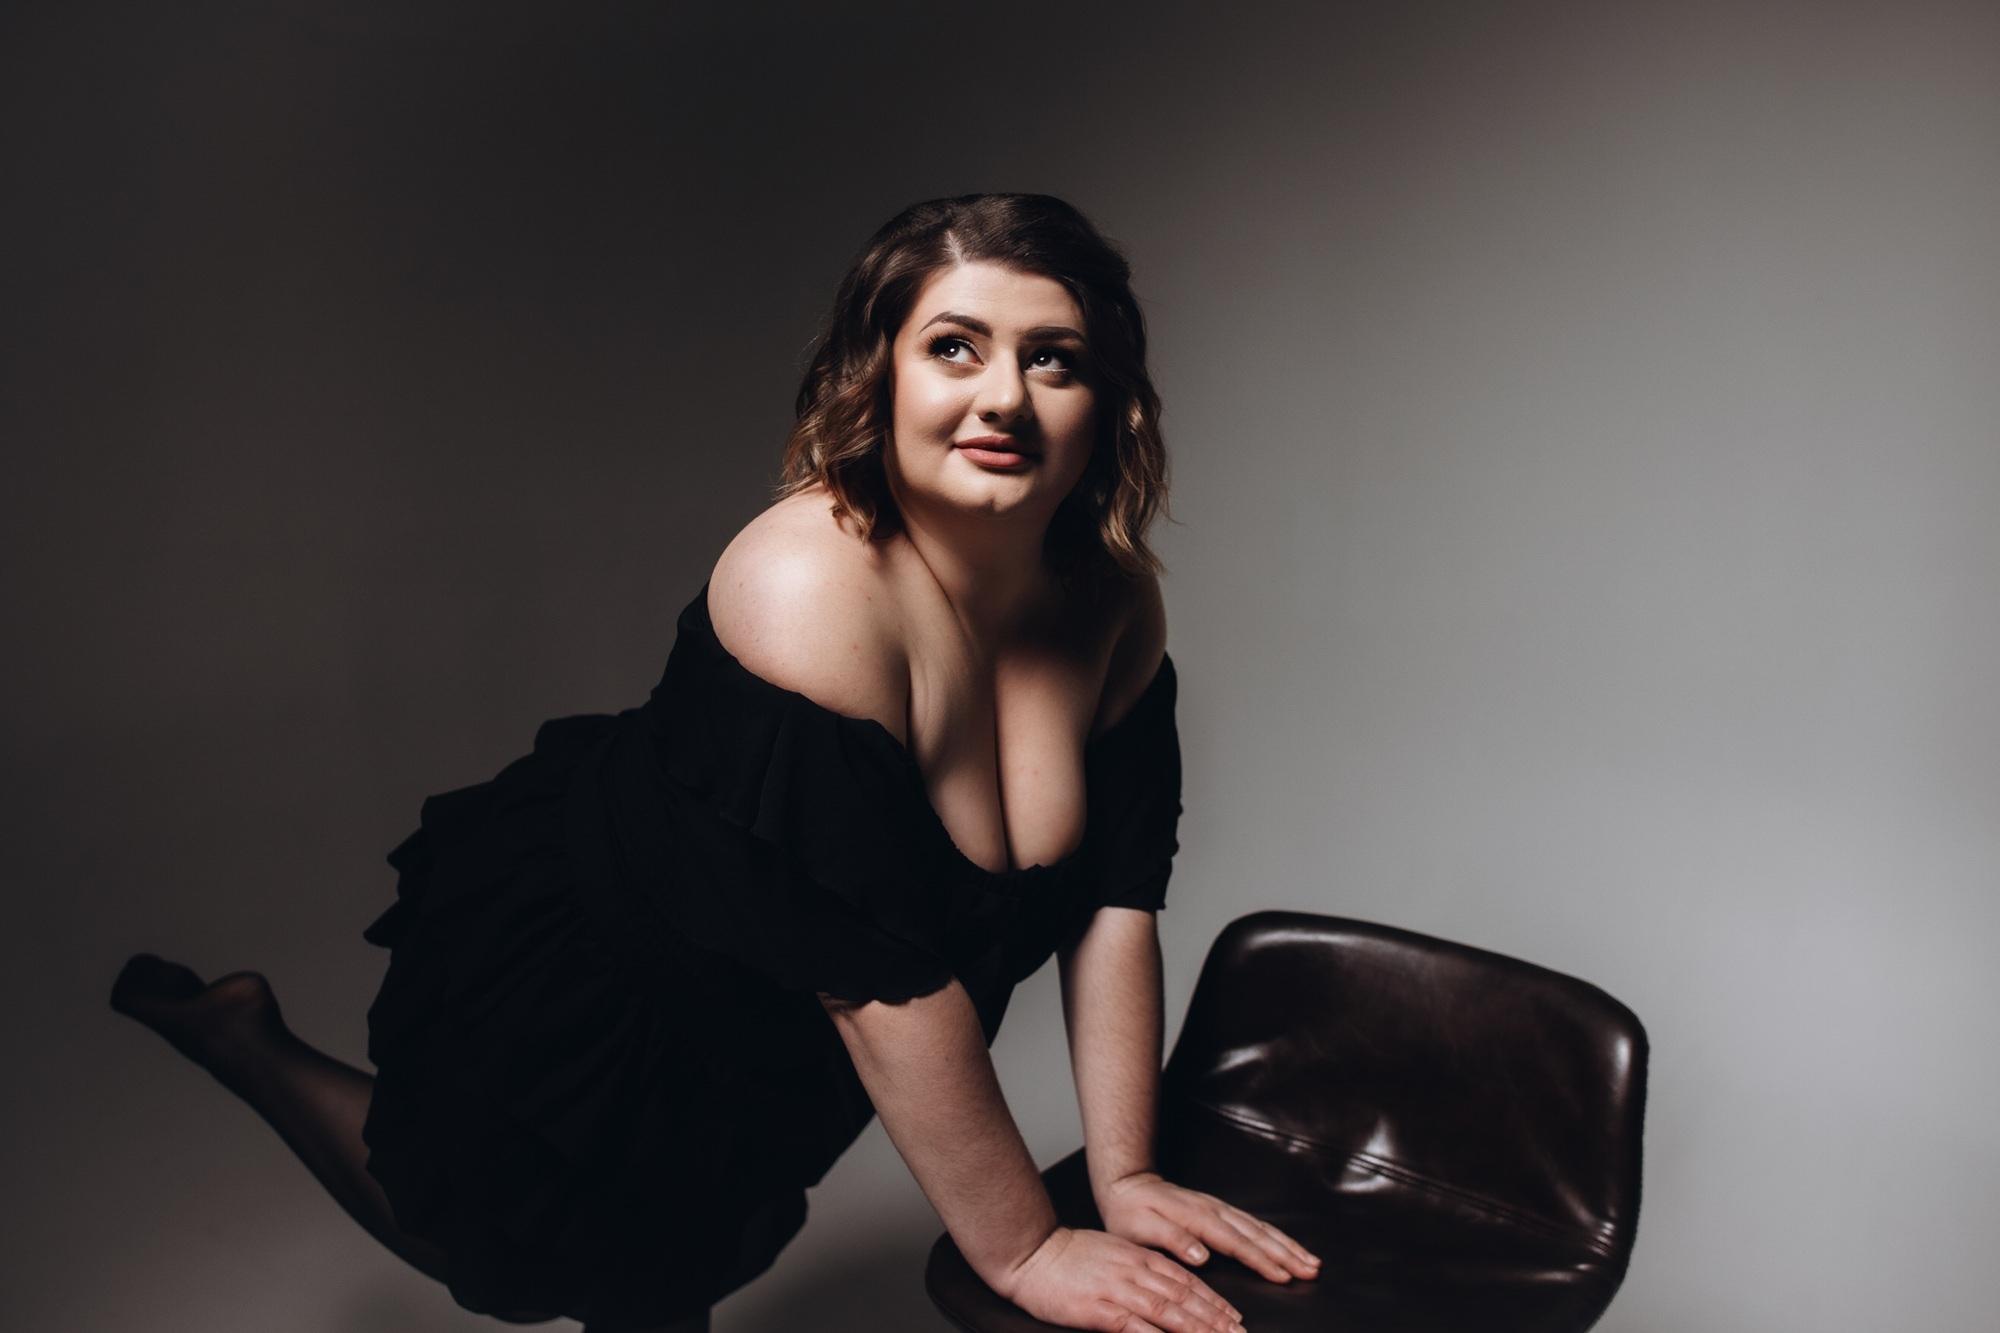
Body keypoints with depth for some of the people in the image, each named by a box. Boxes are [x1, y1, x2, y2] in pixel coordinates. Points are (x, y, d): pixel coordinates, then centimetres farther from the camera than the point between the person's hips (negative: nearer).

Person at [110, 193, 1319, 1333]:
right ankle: (245, 1039, 41)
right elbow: (882, 981, -34)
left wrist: (1125, 1176, -10)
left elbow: (1116, 900, -9)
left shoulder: (1117, 599, -14)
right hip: (578, 970, -5)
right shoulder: (812, 590, -36)